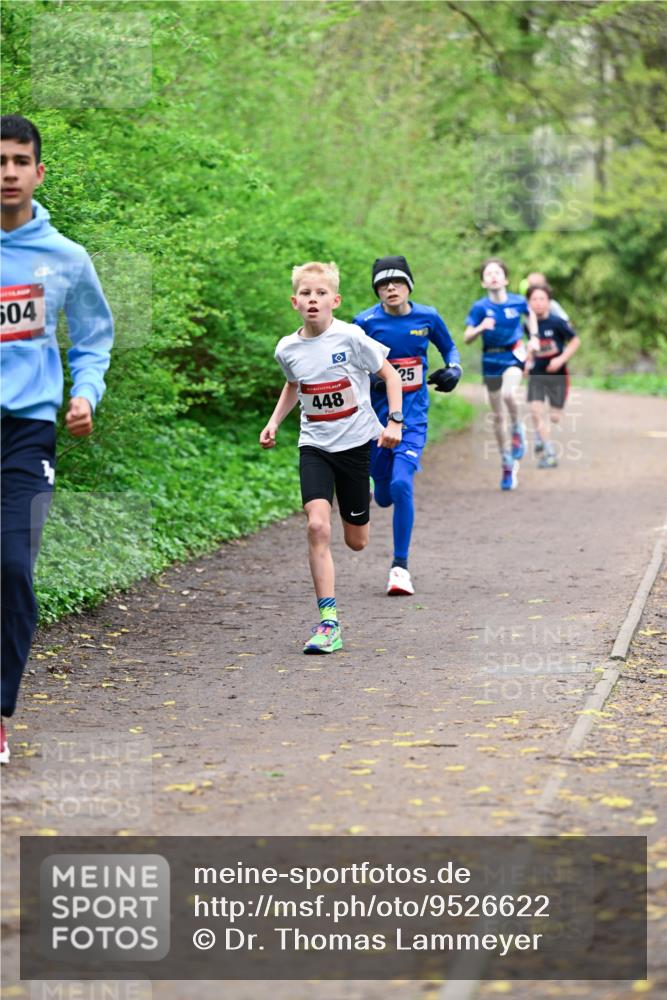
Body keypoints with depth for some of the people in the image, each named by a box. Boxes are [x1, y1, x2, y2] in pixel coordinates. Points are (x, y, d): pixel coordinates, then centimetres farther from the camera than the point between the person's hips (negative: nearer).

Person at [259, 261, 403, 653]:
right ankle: (329, 621, -17)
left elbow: (390, 374, -2)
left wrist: (395, 421, -12)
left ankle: (365, 492, 48)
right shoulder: (288, 349, -2)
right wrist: (274, 423, 9)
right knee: (318, 526, -19)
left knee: (357, 541, 10)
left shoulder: (350, 337, -14)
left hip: (356, 442, -2)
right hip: (314, 445, 2)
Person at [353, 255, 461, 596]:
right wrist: (368, 381, -18)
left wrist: (454, 369, -2)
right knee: (384, 496, 8)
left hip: (413, 415, -1)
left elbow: (449, 347, 18)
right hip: (376, 414, 1)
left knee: (401, 485, -20)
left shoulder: (427, 317, 0)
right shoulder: (366, 322, -6)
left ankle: (400, 567, -11)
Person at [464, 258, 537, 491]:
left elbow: (530, 314, 16)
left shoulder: (517, 302, -8)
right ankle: (507, 464, 23)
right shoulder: (480, 307, -10)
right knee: (497, 415, 8)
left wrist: (534, 336, 7)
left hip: (514, 356, -2)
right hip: (491, 360, 2)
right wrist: (481, 327, -30)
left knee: (508, 393, -33)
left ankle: (518, 430, -3)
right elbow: (467, 338, -13)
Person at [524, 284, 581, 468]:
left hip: (557, 374, -2)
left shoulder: (557, 322, -15)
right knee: (536, 410, -14)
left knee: (554, 417, 1)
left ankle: (540, 434, 38)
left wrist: (561, 359, -17)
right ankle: (550, 454, -6)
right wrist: (528, 360, 5)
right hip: (536, 374, 2)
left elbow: (575, 341, -7)